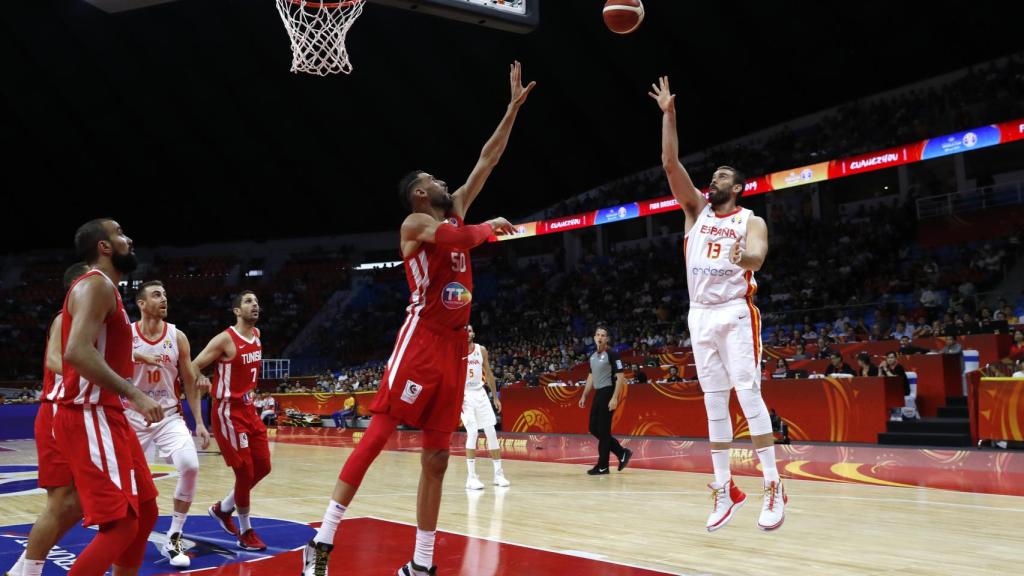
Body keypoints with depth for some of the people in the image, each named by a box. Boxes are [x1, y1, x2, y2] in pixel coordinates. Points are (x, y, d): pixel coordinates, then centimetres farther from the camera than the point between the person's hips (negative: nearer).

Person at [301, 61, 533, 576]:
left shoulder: (456, 212, 20)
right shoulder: (415, 222, -1)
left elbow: (487, 159, 21)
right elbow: (455, 239, -22)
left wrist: (514, 105, 20)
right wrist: (492, 226, -4)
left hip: (454, 343, 7)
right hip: (421, 338, -7)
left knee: (436, 457, 6)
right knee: (377, 432, -11)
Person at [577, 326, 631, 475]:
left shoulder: (612, 354, -11)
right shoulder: (592, 356, 13)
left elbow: (620, 377, -15)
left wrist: (615, 398, -23)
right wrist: (584, 396, 17)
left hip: (608, 393, -9)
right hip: (598, 394, 9)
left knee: (603, 430, -5)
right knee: (593, 428, 10)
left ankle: (602, 466, 4)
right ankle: (622, 453, 20)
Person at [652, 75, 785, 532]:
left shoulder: (751, 221, 4)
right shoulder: (696, 210, 13)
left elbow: (756, 258, -16)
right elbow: (670, 163, 4)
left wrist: (744, 258, -39)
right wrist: (669, 115, -1)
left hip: (736, 312, -4)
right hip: (701, 315, 4)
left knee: (747, 394, -12)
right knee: (714, 401, 5)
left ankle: (773, 486, -5)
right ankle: (725, 489, 10)